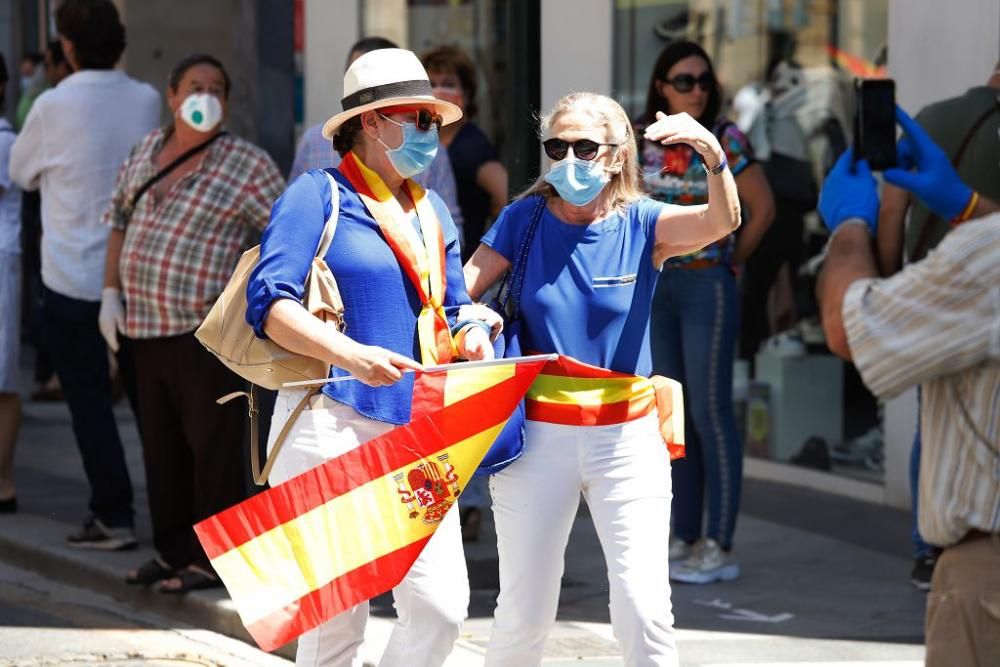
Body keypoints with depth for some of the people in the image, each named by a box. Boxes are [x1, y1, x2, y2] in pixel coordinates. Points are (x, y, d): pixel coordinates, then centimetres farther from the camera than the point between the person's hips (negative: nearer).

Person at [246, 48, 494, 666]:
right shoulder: (318, 194, -3)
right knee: (335, 616, -3)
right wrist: (352, 356, -25)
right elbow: (269, 301, -12)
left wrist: (471, 337, 0)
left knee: (442, 605, -3)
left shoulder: (433, 211, 19)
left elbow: (454, 311, 25)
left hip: (415, 433, 6)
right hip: (332, 428, -6)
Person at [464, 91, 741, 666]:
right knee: (523, 614, 5)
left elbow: (723, 221, -21)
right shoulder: (525, 219, -1)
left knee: (646, 613, -8)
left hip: (624, 437, 0)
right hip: (538, 435, 0)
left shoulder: (642, 224, -3)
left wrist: (713, 154, -41)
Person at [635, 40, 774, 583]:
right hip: (655, 288, 5)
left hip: (707, 287, -5)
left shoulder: (725, 140, -8)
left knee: (710, 414, -5)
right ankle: (683, 538, 17)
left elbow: (762, 208, -3)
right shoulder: (642, 140, 5)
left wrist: (732, 259, 2)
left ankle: (719, 548, -2)